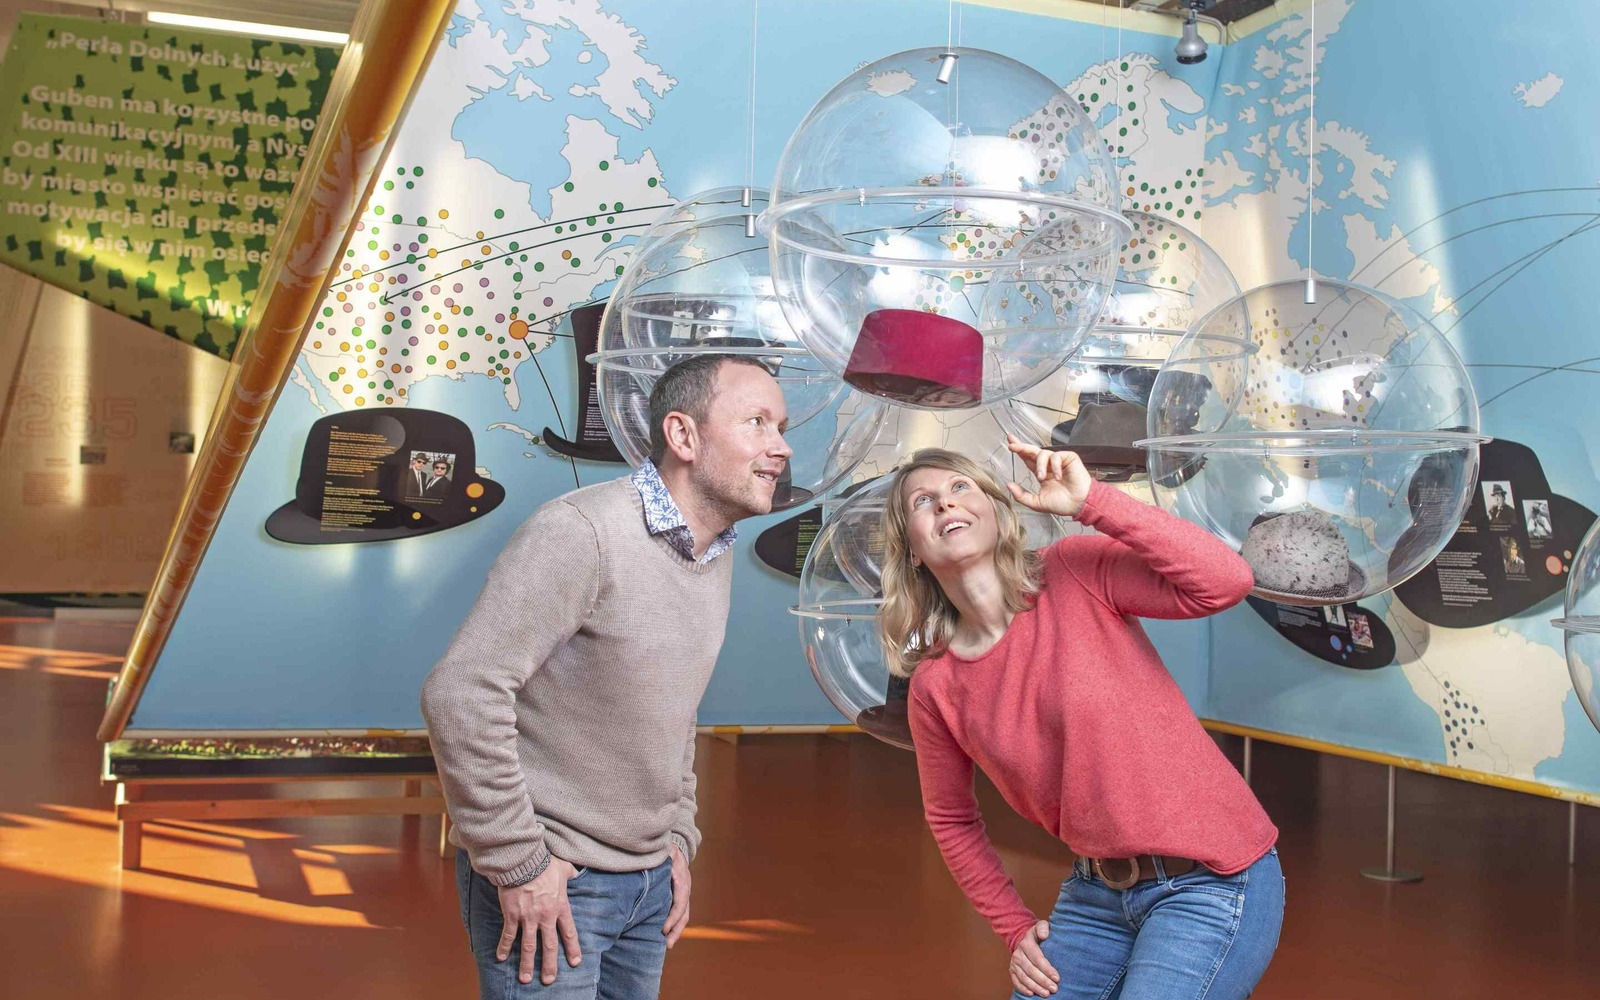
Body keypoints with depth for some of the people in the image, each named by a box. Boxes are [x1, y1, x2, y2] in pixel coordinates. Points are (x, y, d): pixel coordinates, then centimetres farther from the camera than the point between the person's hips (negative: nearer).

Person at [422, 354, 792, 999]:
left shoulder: (717, 557, 6)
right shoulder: (580, 533, -21)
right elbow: (460, 694, -25)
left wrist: (678, 839, 12)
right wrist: (516, 864, -20)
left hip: (650, 880, 8)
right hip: (546, 879, -7)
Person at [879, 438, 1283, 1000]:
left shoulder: (1077, 572, -11)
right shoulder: (935, 688, -1)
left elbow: (1227, 582, -26)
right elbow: (951, 818, 14)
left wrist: (1089, 501, -26)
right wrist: (1013, 928, 10)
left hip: (1211, 882, -5)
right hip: (1096, 892, 5)